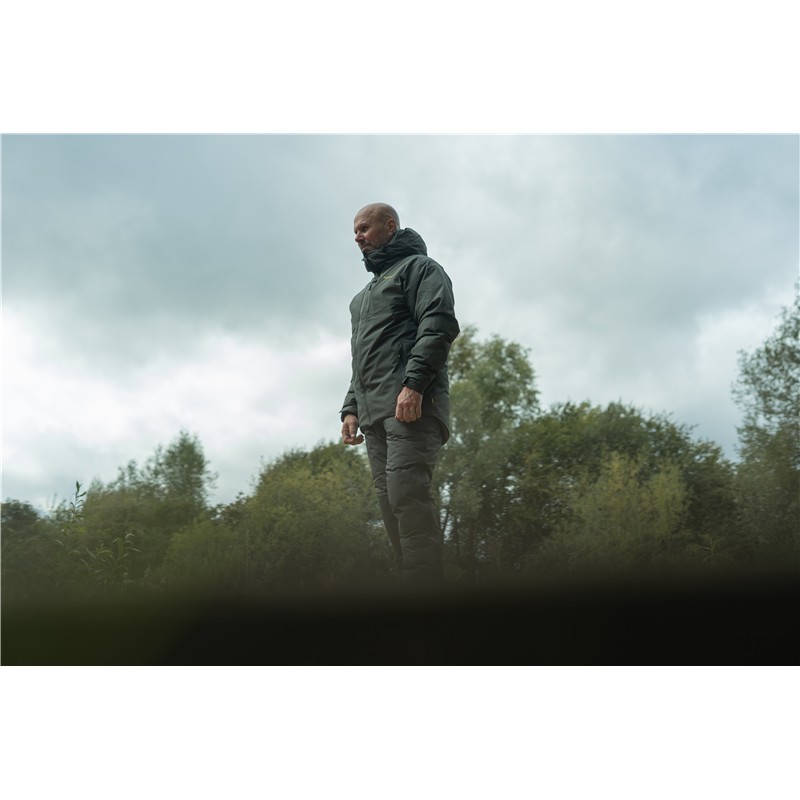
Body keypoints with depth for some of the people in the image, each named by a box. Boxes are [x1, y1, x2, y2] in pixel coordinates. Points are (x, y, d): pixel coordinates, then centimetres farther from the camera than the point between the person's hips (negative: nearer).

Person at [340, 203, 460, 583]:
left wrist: (413, 383, -22)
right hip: (373, 410, 9)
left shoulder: (419, 267, 7)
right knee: (389, 499, 1)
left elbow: (439, 324, -10)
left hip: (410, 403, -8)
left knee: (406, 494, -20)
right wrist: (351, 408, 17)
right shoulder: (364, 295, 33)